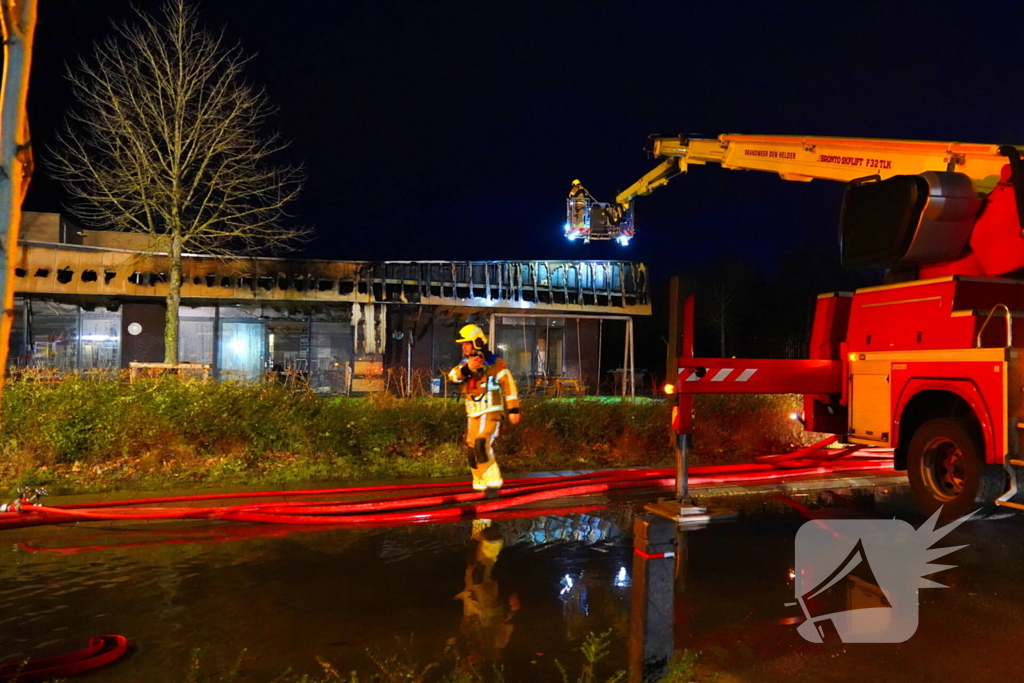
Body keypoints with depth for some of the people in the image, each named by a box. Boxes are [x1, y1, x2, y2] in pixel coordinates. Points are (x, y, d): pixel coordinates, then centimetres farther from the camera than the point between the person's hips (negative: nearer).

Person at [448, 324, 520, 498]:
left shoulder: (494, 363, -8)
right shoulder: (465, 363, 9)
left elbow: (509, 386, -7)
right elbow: (453, 375, -10)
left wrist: (514, 410, -9)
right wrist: (467, 368, -30)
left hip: (491, 413, -7)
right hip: (473, 415, 7)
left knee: (481, 446, -23)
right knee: (473, 451, 11)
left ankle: (493, 484, -15)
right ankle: (481, 484, 27)